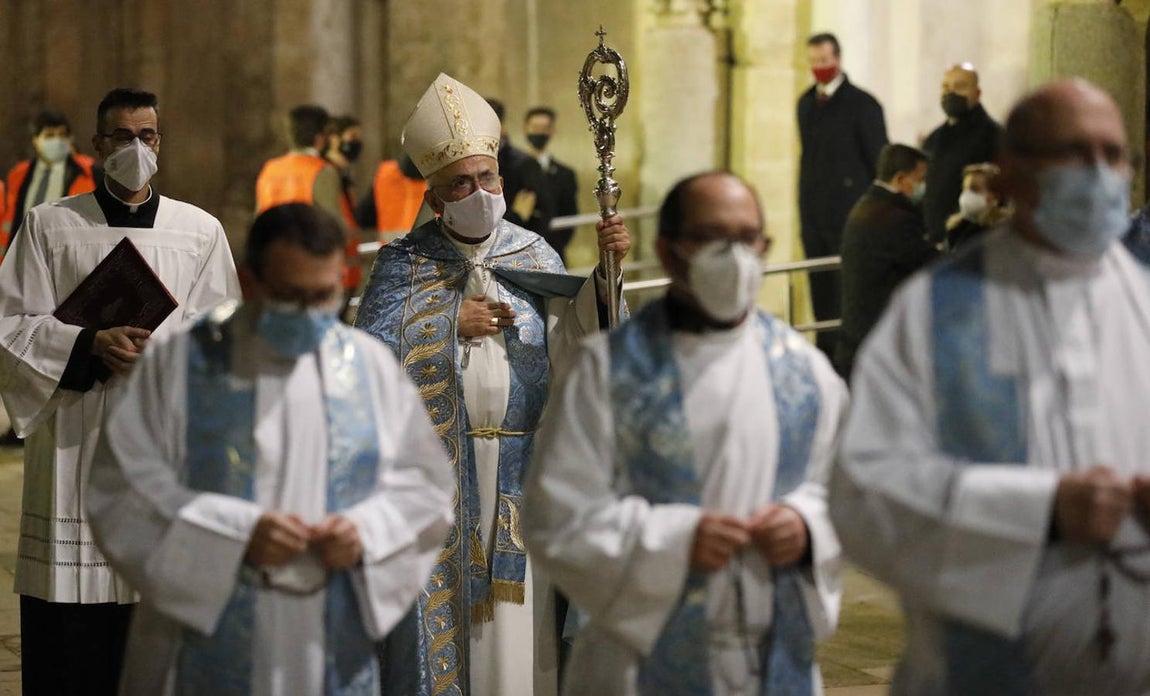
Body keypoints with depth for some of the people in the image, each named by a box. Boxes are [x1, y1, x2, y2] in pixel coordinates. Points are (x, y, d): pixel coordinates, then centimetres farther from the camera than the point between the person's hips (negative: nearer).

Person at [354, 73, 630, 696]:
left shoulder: (533, 255, 7)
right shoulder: (403, 263, 1)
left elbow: (567, 345, -6)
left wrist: (606, 272, -18)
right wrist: (452, 325, -11)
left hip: (520, 480, 2)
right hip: (436, 480, -2)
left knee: (516, 627, 4)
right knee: (441, 618, 2)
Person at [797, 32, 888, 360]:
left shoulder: (862, 105, -6)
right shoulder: (806, 103, 14)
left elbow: (881, 164, -5)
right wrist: (805, 206, 12)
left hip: (848, 218, -6)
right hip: (813, 218, 6)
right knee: (821, 297, 8)